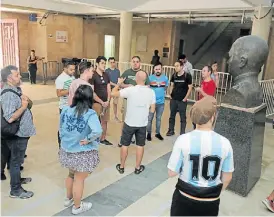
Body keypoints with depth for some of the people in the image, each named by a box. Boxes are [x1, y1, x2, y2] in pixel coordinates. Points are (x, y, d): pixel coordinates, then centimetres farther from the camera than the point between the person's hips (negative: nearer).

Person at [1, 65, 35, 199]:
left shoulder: (16, 89, 5)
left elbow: (29, 104, 16)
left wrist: (27, 101, -4)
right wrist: (23, 106, -23)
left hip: (21, 132, 9)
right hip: (16, 134, -9)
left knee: (17, 159, 25)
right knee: (16, 161, 5)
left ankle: (17, 178, 45)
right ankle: (15, 190, 20)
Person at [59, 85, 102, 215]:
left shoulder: (66, 110, -6)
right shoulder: (90, 114, -23)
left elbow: (61, 128, 6)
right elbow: (97, 131, -38)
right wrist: (87, 140, -22)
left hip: (66, 150, 6)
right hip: (83, 154, -5)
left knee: (71, 175, 29)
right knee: (79, 180, 14)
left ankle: (68, 199, 49)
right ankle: (77, 207, 35)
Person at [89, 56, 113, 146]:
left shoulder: (106, 75, 8)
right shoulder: (93, 76, -10)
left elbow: (109, 89, 10)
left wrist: (107, 101, -4)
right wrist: (101, 102, -13)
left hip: (106, 103, 6)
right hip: (96, 103, -6)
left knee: (104, 121, 14)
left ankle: (103, 139, 28)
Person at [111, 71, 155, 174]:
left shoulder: (130, 90, -17)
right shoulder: (151, 92, -7)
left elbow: (113, 93, -10)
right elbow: (152, 110, -3)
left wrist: (119, 83, 6)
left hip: (129, 123, -2)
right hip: (142, 124, 2)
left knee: (125, 145, 15)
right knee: (140, 146, 16)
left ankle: (121, 167, 27)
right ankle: (138, 168, 27)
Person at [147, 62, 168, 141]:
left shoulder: (165, 78, -1)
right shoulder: (150, 78, -9)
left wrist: (161, 93, 5)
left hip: (161, 102, 3)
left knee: (159, 118, 15)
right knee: (150, 118, 6)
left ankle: (158, 133, 29)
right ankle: (149, 133, 20)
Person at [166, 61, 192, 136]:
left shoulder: (187, 76, -8)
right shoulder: (174, 75, 4)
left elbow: (190, 88, -6)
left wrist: (185, 98, -10)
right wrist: (170, 95, 4)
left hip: (182, 100, -4)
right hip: (173, 99, 4)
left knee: (183, 117, 5)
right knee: (172, 116, 13)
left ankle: (182, 133, 17)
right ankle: (171, 130, 26)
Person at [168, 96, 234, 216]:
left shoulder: (183, 140, -19)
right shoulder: (224, 143, -13)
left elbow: (172, 172, -12)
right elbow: (227, 177, -1)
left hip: (184, 199, -1)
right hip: (211, 202, 2)